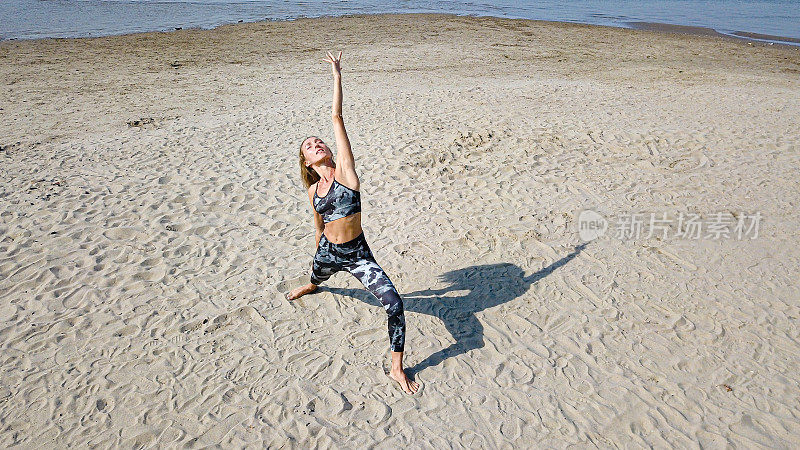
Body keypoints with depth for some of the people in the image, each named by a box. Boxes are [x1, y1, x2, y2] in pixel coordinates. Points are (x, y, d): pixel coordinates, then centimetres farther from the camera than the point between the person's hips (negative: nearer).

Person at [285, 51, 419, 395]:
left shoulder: (344, 170, -10)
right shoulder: (313, 191, 2)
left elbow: (337, 118, -14)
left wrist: (337, 75, -15)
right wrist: (317, 255, 28)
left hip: (358, 255, -5)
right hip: (329, 252, 5)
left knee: (394, 304, -21)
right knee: (317, 277, 37)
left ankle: (397, 368, -2)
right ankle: (309, 286, 79)